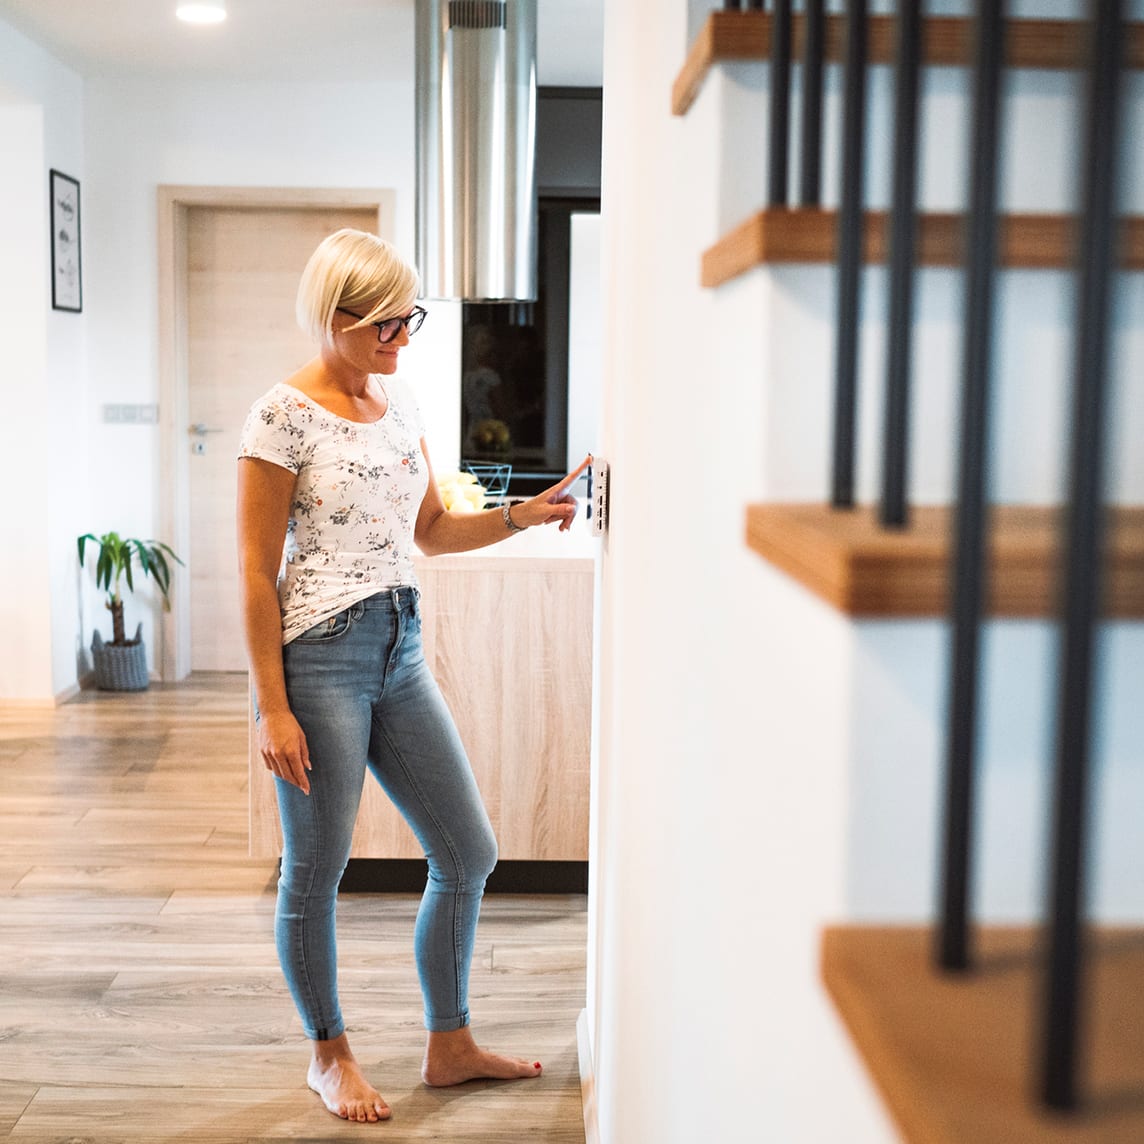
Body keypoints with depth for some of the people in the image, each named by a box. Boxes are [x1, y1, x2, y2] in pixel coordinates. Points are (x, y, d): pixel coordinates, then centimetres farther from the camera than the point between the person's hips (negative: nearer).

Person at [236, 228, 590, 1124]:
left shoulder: (401, 402, 10)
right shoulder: (284, 417, -11)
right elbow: (257, 572, -12)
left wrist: (524, 516, 1)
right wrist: (273, 709, -15)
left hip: (403, 651, 8)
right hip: (319, 656, -7)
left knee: (469, 853, 11)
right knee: (316, 871, 7)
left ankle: (450, 1044, 28)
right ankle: (329, 1055, 29)